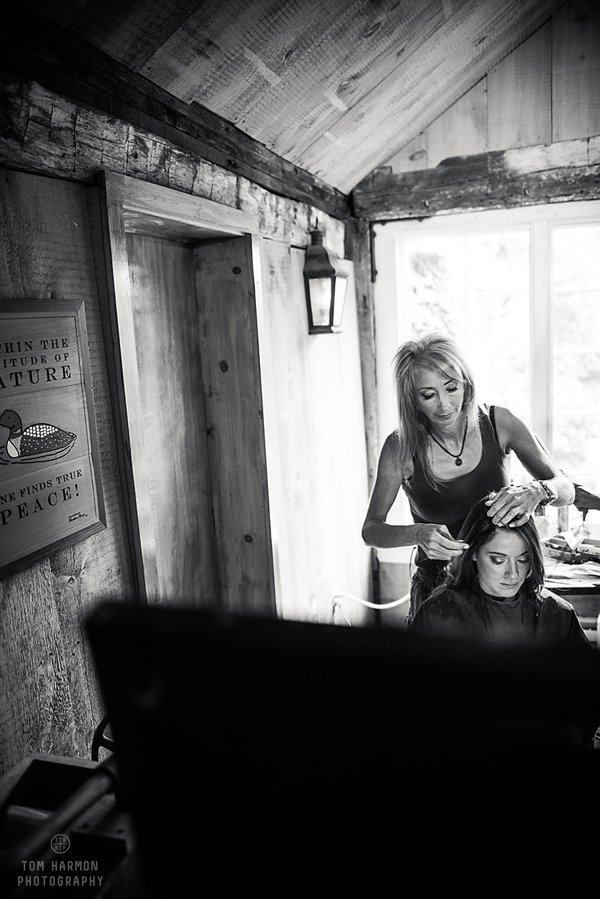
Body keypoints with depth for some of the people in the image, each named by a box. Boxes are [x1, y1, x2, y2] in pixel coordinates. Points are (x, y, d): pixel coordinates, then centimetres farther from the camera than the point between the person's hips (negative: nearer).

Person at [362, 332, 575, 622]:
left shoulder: (499, 422, -9)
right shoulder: (401, 447, -14)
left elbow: (566, 489, -7)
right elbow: (370, 530, -12)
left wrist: (537, 491, -30)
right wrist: (418, 534, -32)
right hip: (436, 585, -1)